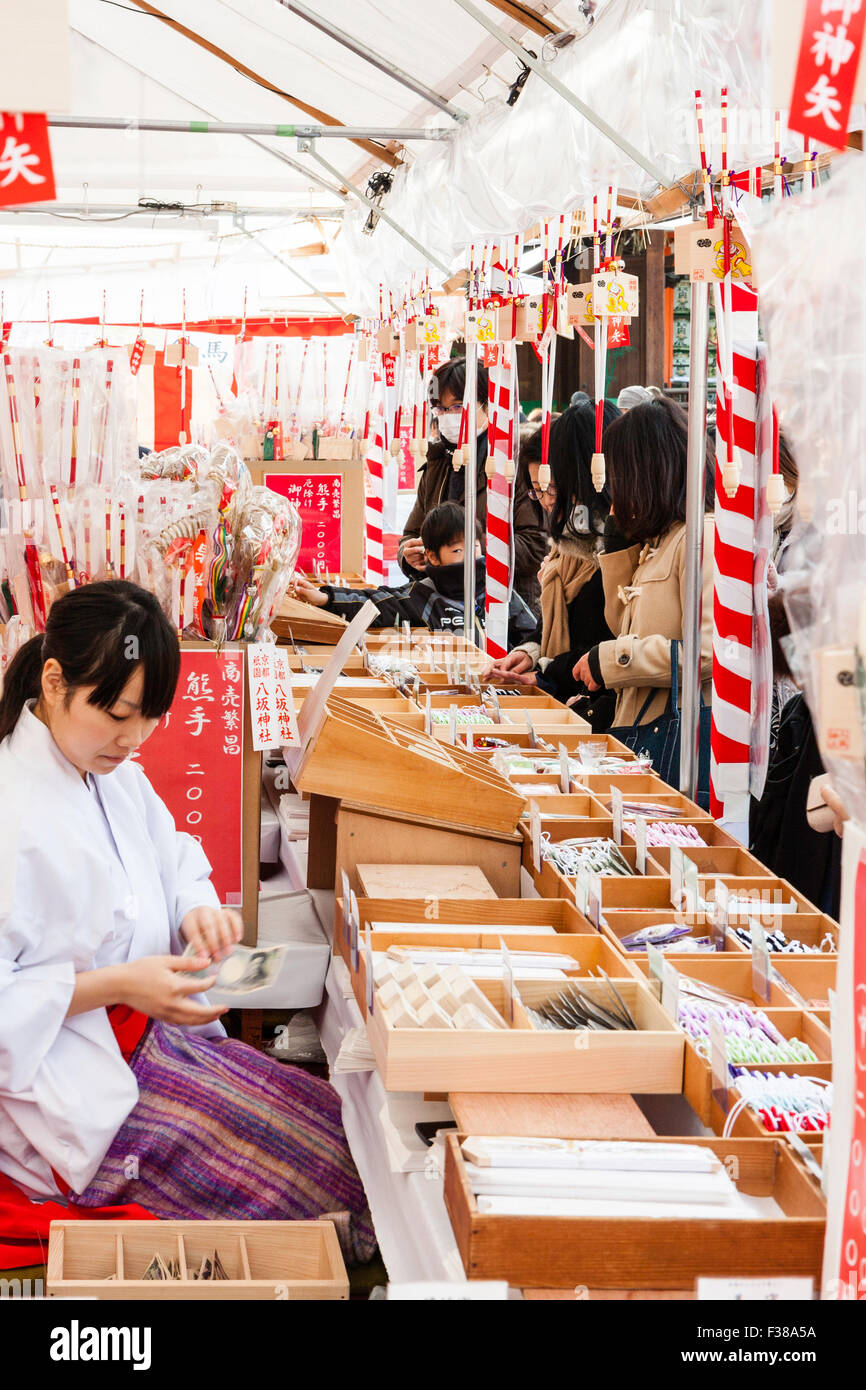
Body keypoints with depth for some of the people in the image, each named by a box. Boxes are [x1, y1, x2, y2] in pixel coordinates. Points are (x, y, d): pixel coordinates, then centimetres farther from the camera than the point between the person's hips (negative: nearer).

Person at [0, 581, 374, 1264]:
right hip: (72, 1092, -9)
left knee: (337, 1124, -2)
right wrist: (117, 985, -26)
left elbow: (174, 862, 21)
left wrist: (199, 910, -2)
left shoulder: (118, 775, 6)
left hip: (148, 1031, 9)